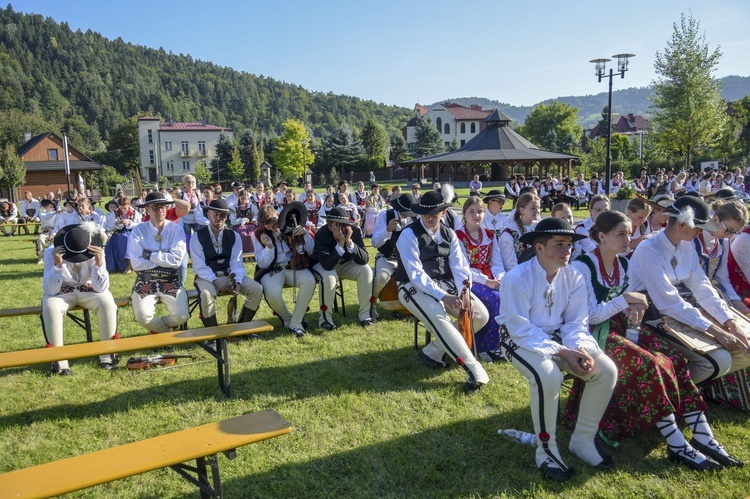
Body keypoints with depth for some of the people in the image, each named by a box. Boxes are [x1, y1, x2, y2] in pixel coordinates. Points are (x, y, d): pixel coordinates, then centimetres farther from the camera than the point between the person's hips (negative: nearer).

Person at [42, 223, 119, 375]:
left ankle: (107, 351, -15)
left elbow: (101, 288, -24)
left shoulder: (95, 252, -20)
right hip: (61, 292, 0)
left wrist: (99, 262, -37)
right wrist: (57, 265, -38)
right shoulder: (51, 252, -20)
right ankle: (58, 358, -21)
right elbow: (50, 290, -24)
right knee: (50, 308, -33)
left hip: (88, 291, 0)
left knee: (107, 303, -31)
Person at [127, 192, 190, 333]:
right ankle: (167, 333, 11)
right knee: (143, 317, -25)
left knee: (182, 315, -21)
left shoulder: (176, 229, 0)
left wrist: (150, 255, -11)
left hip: (170, 281, 1)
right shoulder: (138, 231, -2)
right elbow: (136, 263, -11)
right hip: (145, 282, 0)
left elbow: (176, 260, -12)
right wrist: (165, 260, -11)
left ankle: (157, 327, 16)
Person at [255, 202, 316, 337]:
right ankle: (287, 319, -1)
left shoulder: (292, 226, -1)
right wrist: (269, 247, -22)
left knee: (309, 281, -33)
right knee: (272, 293, -35)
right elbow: (262, 264, -6)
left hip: (294, 266, 1)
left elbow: (311, 252, 0)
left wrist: (305, 234, -17)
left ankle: (296, 322, -18)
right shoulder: (261, 234, -3)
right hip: (272, 270, -1)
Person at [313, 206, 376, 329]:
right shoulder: (321, 234, -29)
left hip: (345, 264, 3)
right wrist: (340, 243, -43)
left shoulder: (355, 231, -21)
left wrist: (349, 242, -38)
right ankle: (325, 317, -14)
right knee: (329, 277, -35)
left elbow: (365, 259, -26)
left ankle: (365, 313, -9)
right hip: (324, 265, -3)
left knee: (366, 270, -22)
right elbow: (327, 265, -37)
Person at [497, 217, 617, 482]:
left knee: (606, 370, -13)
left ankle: (583, 439, 6)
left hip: (558, 336, 6)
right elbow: (521, 329, -23)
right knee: (549, 377, -35)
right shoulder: (516, 279, -22)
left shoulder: (574, 277, -4)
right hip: (522, 339, -6)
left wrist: (580, 349, -24)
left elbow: (576, 322, -2)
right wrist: (562, 352, -28)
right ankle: (546, 450, -11)